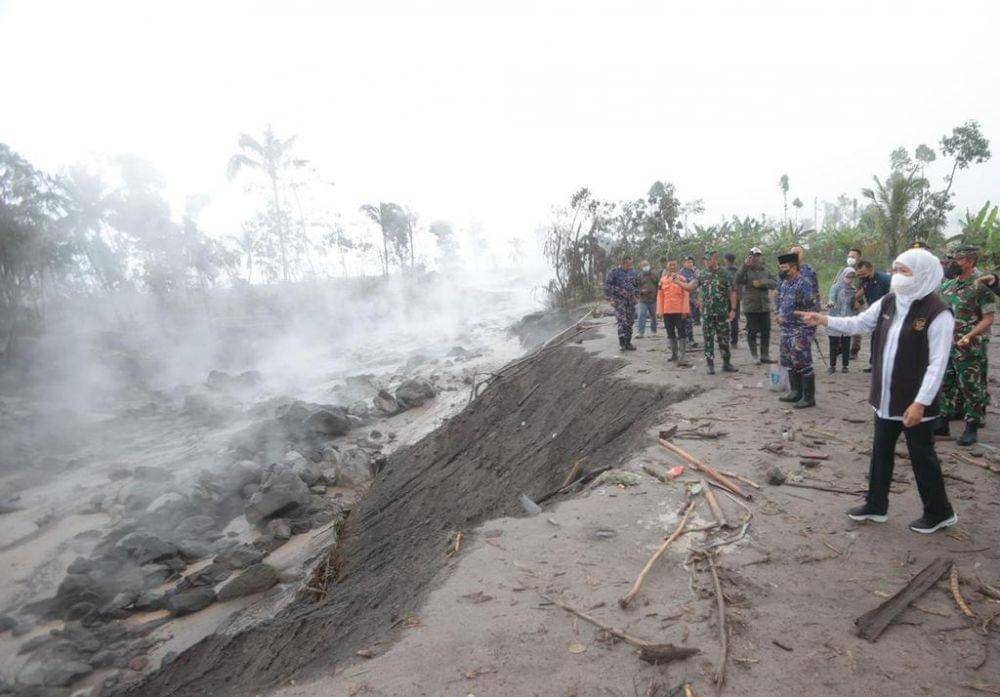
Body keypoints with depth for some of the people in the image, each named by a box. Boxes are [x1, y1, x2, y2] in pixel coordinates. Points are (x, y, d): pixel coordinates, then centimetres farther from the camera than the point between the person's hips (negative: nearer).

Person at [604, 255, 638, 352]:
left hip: (631, 300, 5)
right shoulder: (614, 272, -8)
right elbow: (607, 285, -8)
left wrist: (635, 296, 17)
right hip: (619, 300, -5)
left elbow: (636, 284, 22)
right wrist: (611, 298, -13)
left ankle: (628, 343, 14)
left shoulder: (633, 272, 9)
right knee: (622, 322, -14)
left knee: (630, 322, 6)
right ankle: (621, 343, -9)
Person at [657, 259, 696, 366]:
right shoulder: (662, 280, 6)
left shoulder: (681, 279, -2)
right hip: (667, 311, 4)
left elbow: (686, 295, -5)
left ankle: (682, 359, -10)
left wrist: (685, 311, -11)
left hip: (679, 311, -4)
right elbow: (660, 296, 9)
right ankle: (674, 354, 29)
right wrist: (660, 311, 6)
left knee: (681, 334, -7)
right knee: (670, 333, 14)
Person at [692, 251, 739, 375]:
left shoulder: (724, 274, -3)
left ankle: (726, 363, 17)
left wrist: (733, 309, -6)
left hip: (722, 313, -2)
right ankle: (710, 365, 11)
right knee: (708, 340, 3)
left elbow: (732, 292, -2)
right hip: (706, 313, 2)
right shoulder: (702, 275, 6)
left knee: (724, 339, 6)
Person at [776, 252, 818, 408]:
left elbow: (813, 309, -17)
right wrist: (780, 316, 5)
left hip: (800, 331, -9)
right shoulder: (783, 284, 9)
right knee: (789, 362, 16)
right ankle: (796, 392, 28)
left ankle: (808, 397, 4)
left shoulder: (803, 284, -16)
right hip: (786, 330, 9)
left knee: (803, 364, -4)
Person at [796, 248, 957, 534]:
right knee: (880, 452, 17)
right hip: (886, 398, 7)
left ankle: (940, 512, 28)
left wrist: (920, 403, -23)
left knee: (922, 457, 8)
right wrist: (824, 320, -3)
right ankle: (876, 505, 31)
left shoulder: (937, 313, -19)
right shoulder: (888, 302, 3)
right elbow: (858, 323, 11)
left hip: (915, 402, -7)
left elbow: (937, 364, -20)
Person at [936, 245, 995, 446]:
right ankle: (943, 422, 22)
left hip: (970, 348, -6)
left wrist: (969, 336, -24)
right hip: (946, 345, 7)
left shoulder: (981, 286, -10)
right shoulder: (948, 285, 9)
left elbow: (988, 319, -13)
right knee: (946, 384, 12)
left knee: (971, 388, 1)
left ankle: (972, 427, 11)